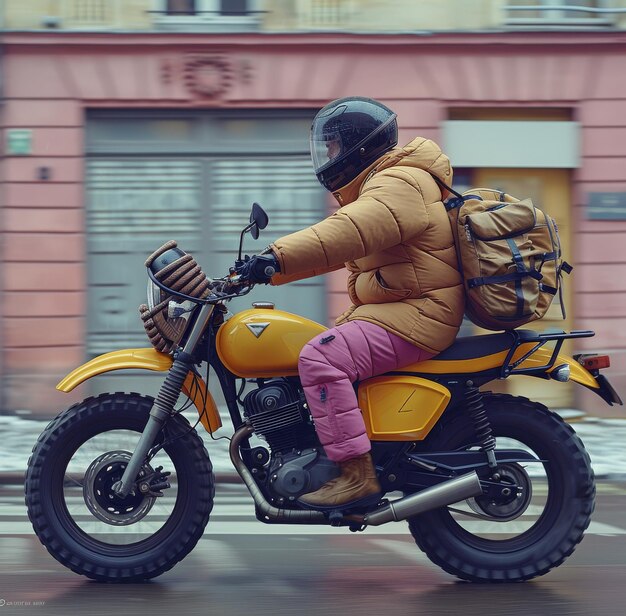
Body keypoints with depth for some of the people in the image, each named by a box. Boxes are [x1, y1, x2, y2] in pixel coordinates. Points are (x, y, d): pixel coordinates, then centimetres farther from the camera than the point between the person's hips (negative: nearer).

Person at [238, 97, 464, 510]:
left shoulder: (399, 185, -13)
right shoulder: (377, 187, 23)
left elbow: (350, 233, -31)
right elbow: (332, 243, 23)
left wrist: (278, 258, -39)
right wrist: (264, 268, 13)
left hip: (416, 313, -11)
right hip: (389, 310, 11)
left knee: (321, 358, -26)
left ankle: (358, 476, -28)